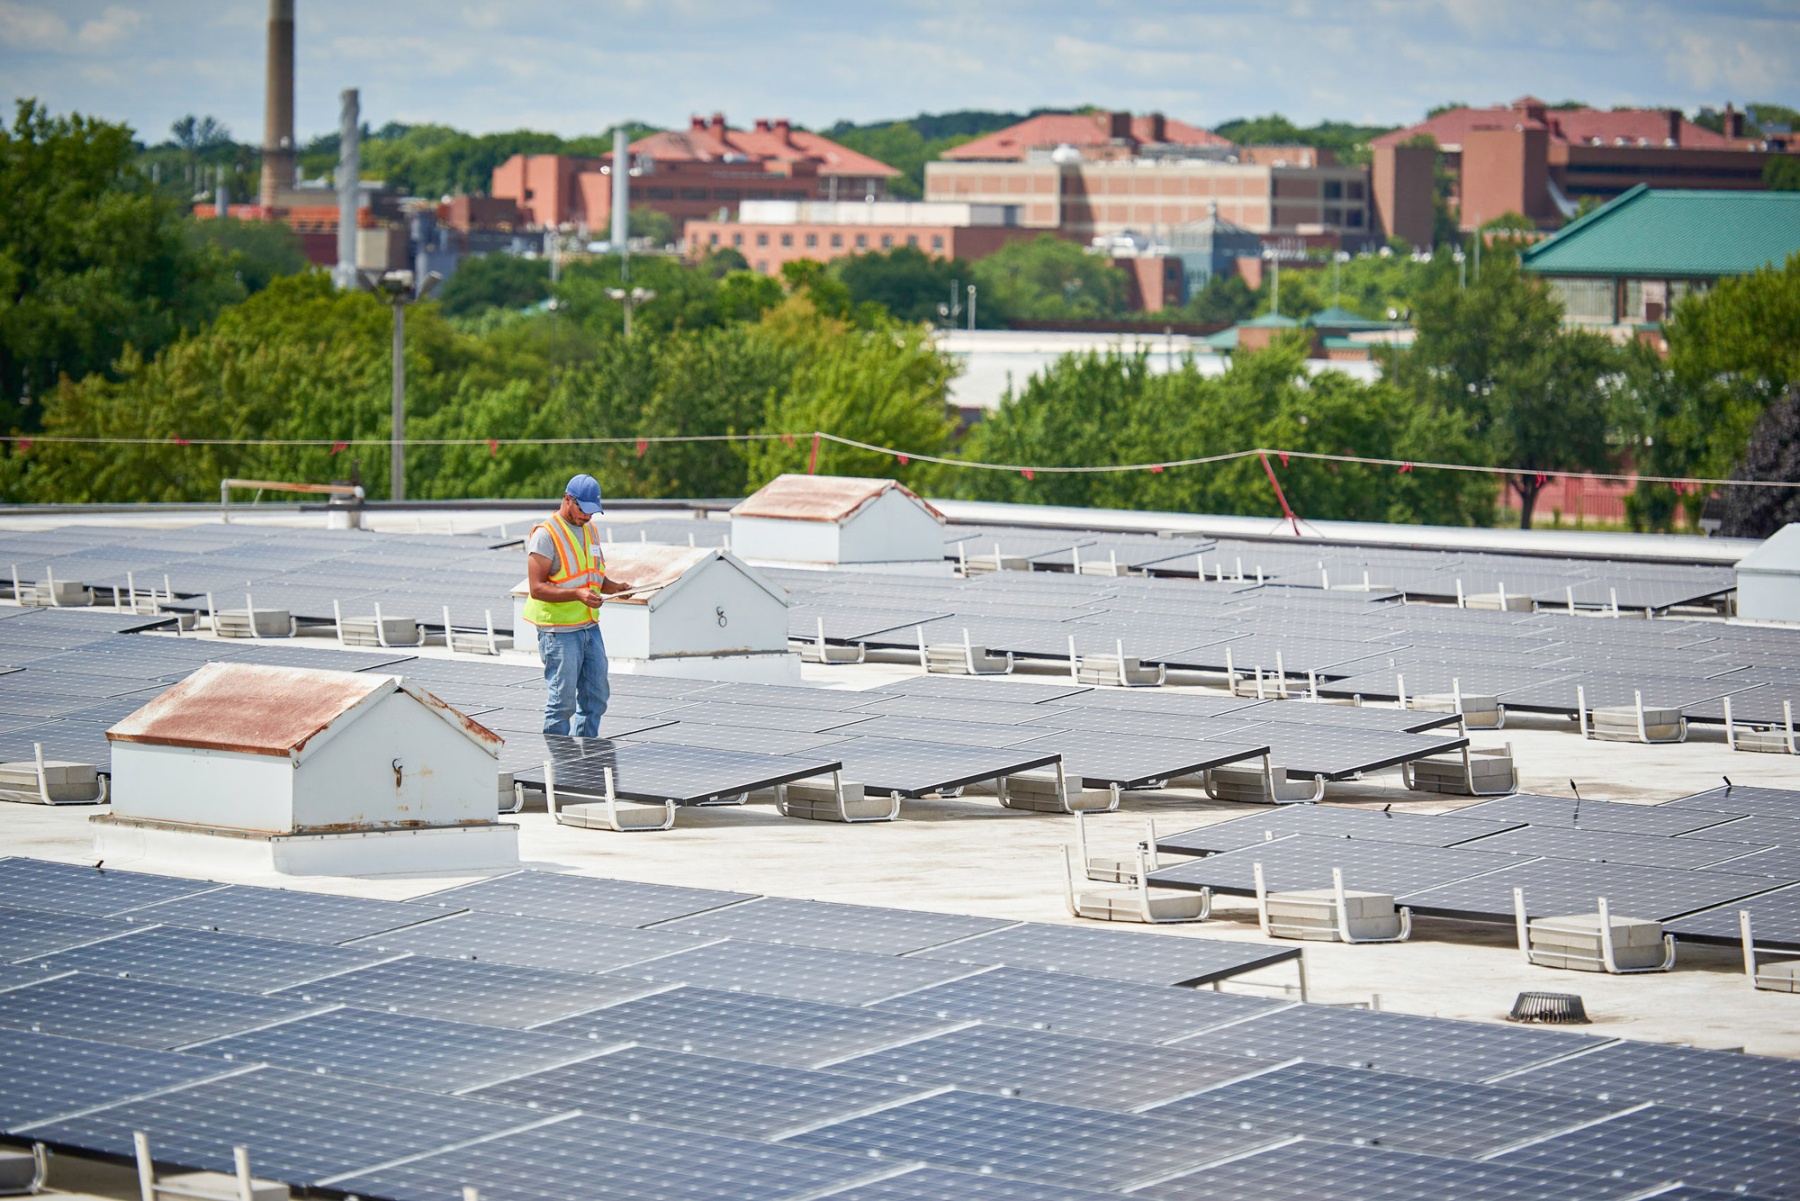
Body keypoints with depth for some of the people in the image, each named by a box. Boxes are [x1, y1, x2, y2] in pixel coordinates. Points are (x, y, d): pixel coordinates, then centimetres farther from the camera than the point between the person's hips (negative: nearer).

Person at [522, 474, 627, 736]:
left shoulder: (589, 530, 14)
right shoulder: (546, 534, -12)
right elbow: (537, 588, -18)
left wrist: (615, 587, 2)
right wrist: (577, 594, -29)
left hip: (590, 626, 8)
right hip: (558, 630, -8)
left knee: (596, 696, 11)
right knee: (563, 700, -6)